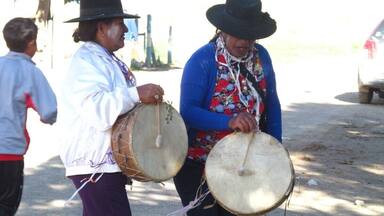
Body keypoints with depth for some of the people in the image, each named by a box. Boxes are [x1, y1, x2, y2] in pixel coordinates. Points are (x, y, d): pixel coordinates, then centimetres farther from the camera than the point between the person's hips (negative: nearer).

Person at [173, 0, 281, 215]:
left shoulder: (261, 57, -2)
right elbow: (188, 111, -24)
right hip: (199, 164, -5)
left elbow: (272, 105, 8)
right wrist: (229, 122, -36)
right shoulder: (202, 60, -18)